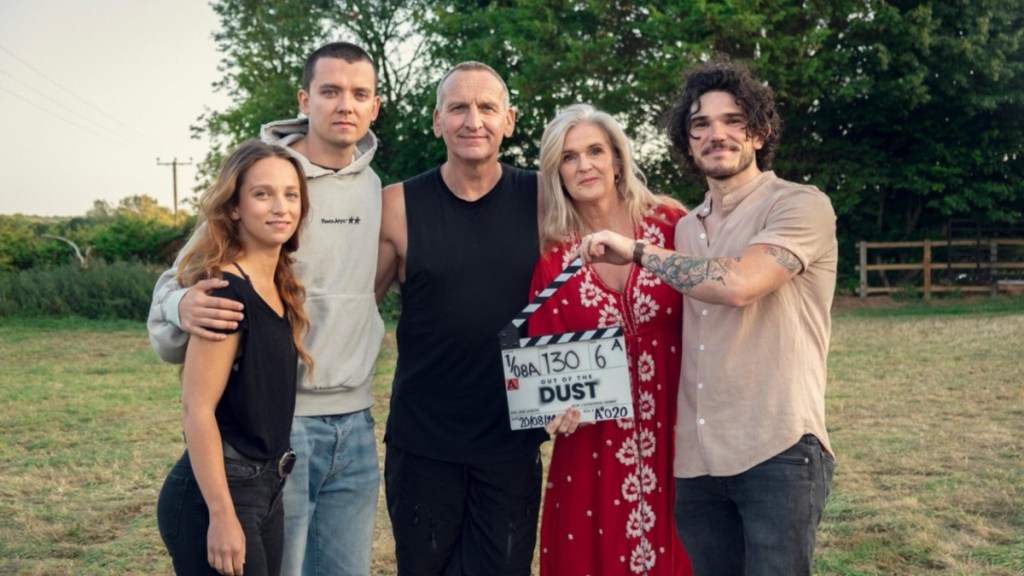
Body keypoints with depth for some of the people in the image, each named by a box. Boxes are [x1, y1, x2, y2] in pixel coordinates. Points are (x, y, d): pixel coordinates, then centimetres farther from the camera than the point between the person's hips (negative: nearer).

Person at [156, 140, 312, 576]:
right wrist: (222, 516, -21)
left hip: (265, 491, 9)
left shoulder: (278, 288, 8)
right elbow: (198, 410, -20)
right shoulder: (227, 292, -18)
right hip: (216, 495, -9)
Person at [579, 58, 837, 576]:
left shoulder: (801, 206, -5)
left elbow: (738, 283, -23)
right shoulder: (686, 228, 16)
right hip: (695, 459, 6)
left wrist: (637, 252, -12)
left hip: (778, 452, -6)